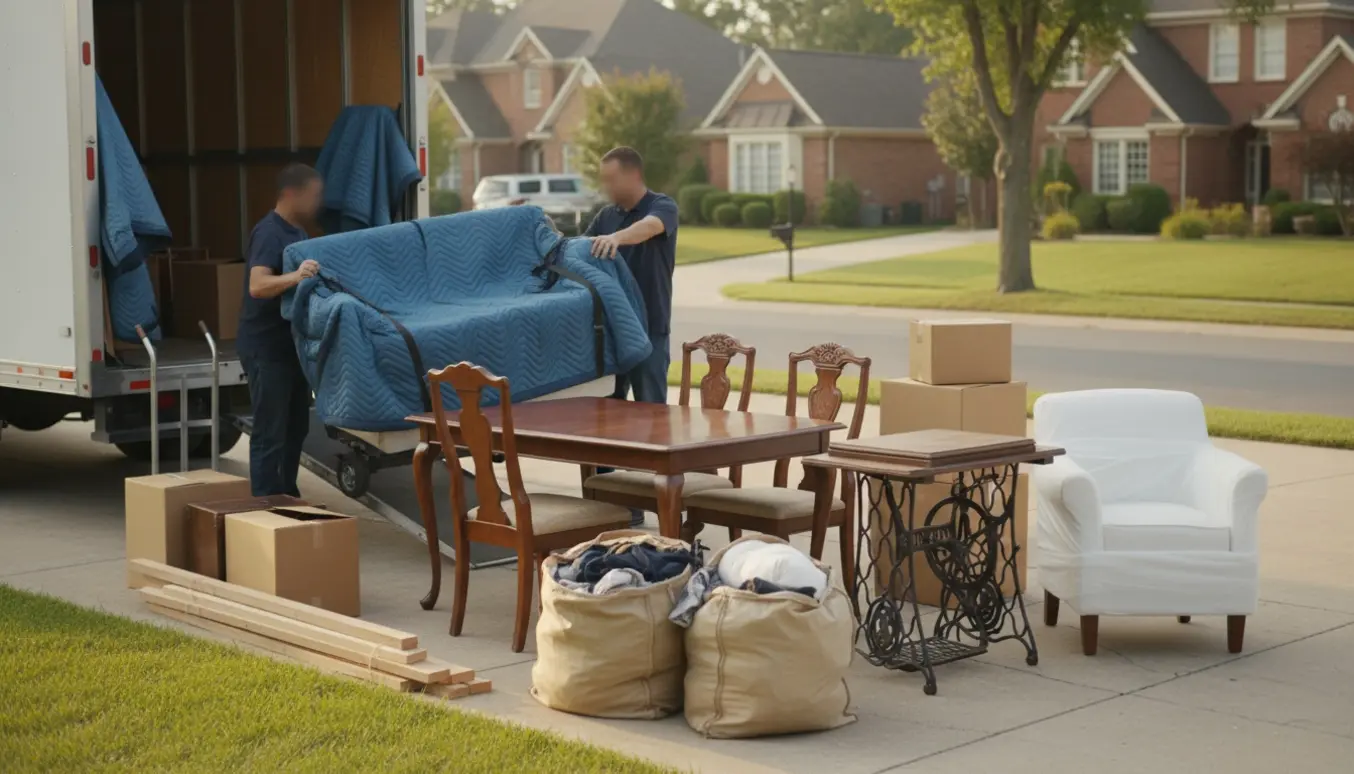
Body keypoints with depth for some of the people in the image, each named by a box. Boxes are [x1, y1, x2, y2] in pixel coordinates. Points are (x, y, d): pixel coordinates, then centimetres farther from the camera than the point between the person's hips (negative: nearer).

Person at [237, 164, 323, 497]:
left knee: (296, 426, 16)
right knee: (270, 433, -7)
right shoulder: (269, 233, -17)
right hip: (267, 348, -10)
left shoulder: (297, 232, 13)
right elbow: (257, 286, -32)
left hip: (291, 345, 10)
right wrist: (295, 277, -46)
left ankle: (288, 497, 26)